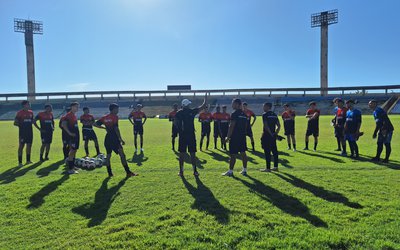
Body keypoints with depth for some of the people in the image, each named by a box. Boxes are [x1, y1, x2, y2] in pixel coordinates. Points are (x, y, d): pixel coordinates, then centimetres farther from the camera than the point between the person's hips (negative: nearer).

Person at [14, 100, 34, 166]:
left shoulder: (31, 112, 11)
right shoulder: (20, 113, -6)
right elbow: (15, 123, -5)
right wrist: (21, 125, -15)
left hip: (29, 132, 6)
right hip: (23, 132, -6)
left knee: (29, 145, 10)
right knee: (21, 146, -3)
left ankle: (28, 160, 20)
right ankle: (20, 162, 4)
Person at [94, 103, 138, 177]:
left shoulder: (104, 117, 11)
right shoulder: (115, 117, -7)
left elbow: (95, 124, 11)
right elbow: (116, 128, -15)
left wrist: (104, 127, 16)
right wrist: (121, 139, -13)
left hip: (107, 138, 7)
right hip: (114, 138, -7)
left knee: (108, 155, 13)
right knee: (122, 154, -6)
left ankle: (110, 173, 17)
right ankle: (128, 172, -8)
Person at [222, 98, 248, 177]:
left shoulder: (234, 114, -13)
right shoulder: (244, 114, 12)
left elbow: (231, 126, -17)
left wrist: (228, 137, -13)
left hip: (235, 137, -8)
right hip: (243, 137, 8)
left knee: (233, 154, -3)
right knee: (243, 153, 11)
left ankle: (230, 171, 2)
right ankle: (244, 170, 17)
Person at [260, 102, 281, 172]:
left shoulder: (265, 114, -9)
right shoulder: (275, 115, 12)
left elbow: (266, 126, -18)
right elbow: (279, 125, 10)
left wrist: (271, 134, -14)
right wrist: (276, 133, 7)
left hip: (266, 135, -7)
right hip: (273, 136, 7)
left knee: (267, 152, -3)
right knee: (274, 151, 11)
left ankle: (268, 168, 1)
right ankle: (275, 167, 18)